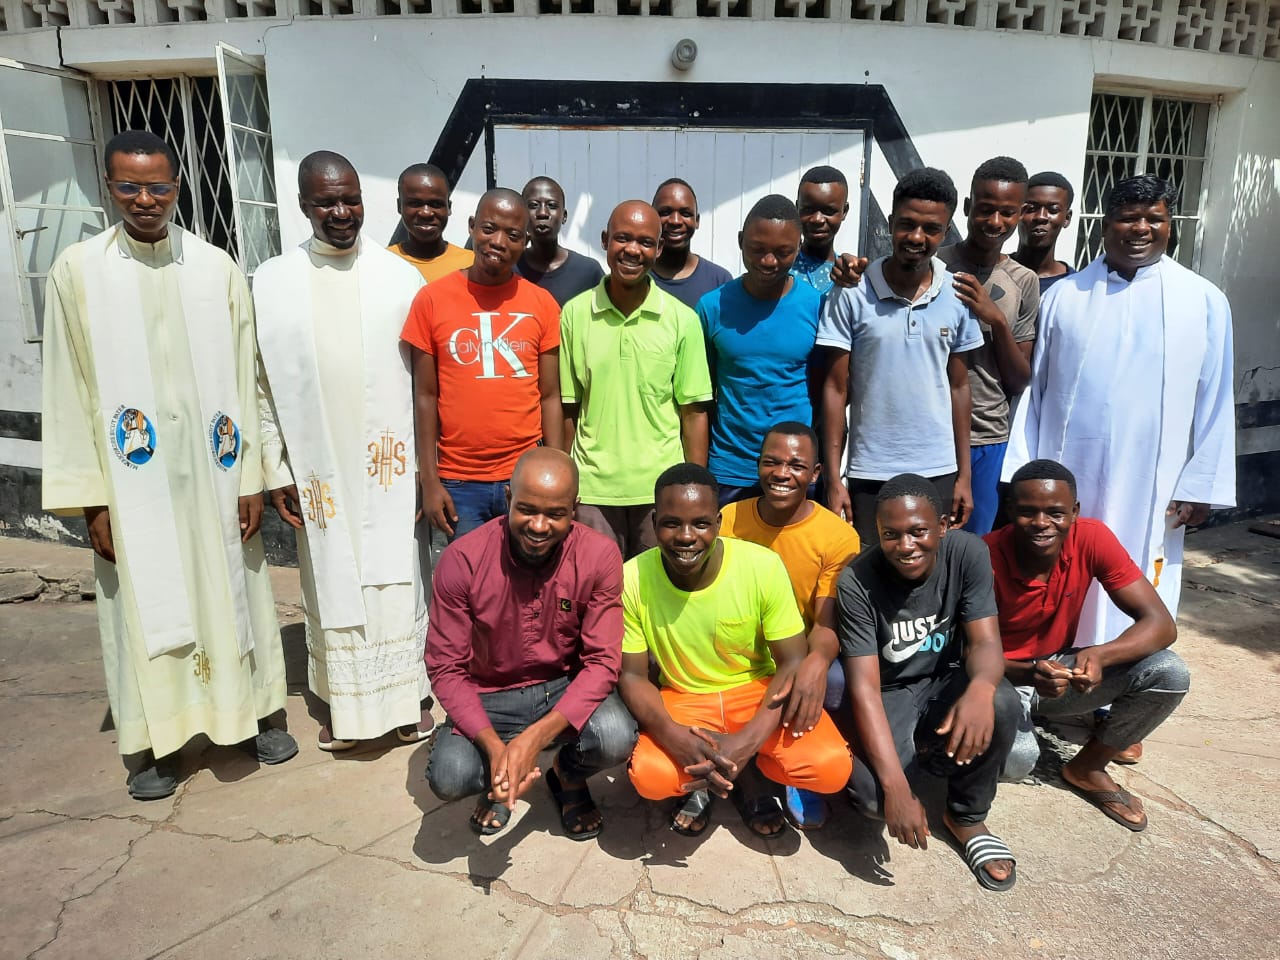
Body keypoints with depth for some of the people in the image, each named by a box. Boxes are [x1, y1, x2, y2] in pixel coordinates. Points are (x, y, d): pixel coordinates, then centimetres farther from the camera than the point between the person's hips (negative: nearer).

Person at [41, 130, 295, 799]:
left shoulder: (217, 267, 2)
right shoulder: (76, 271, -1)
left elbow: (243, 378, 2)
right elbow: (68, 392, -1)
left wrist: (251, 477, -2)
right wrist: (90, 500, -5)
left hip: (214, 470, 1)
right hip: (133, 478, -1)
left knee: (233, 595, 12)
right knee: (144, 607, 9)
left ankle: (259, 712, 31)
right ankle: (151, 744, 27)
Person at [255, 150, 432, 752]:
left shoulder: (400, 277, 1)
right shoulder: (272, 281, 3)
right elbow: (264, 386, 4)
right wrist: (275, 471, 1)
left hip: (391, 462, -1)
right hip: (318, 467, 1)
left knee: (398, 583, 6)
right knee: (331, 586, 10)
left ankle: (408, 697, 23)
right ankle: (343, 704, 27)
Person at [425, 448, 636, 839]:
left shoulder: (599, 556, -18)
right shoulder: (462, 560, -18)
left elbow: (602, 660, -17)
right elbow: (445, 667, -12)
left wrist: (536, 737, -30)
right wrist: (494, 745, -28)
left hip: (568, 687, 0)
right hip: (489, 696, 0)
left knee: (616, 737, -30)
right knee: (448, 776, -27)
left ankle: (569, 777, 9)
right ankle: (500, 781, 13)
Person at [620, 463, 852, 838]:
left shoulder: (763, 566, -21)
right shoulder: (632, 579, -18)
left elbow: (793, 662, -14)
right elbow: (632, 675, -10)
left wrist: (747, 741, -28)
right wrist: (677, 738, -30)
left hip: (758, 690, 0)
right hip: (682, 698, 0)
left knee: (831, 767, -24)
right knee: (649, 776, -30)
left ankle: (747, 770, 8)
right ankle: (695, 784, 8)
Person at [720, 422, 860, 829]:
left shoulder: (838, 536, -11)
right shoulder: (727, 520, -4)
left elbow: (828, 622, -16)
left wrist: (817, 661, -40)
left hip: (802, 659, -2)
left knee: (837, 681, -34)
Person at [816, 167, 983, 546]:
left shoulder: (957, 296, 1)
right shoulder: (851, 294, -7)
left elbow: (959, 386, 8)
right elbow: (835, 389, -5)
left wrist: (964, 474, 6)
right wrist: (832, 479, -7)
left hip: (938, 471, 2)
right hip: (869, 473, -2)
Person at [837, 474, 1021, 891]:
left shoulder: (968, 552, -16)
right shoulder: (856, 582, -23)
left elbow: (985, 641, -20)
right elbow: (864, 687, -25)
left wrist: (980, 687, -46)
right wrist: (896, 785, -33)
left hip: (946, 681, 2)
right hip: (890, 695, -2)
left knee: (1001, 703, -32)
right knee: (870, 792, -28)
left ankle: (967, 817, -3)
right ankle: (924, 759, 11)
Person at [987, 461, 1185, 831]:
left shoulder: (1092, 538, -17)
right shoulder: (987, 557, -26)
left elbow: (1161, 624, -18)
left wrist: (1100, 656, -37)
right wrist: (1029, 673, -40)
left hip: (1060, 668, 5)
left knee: (1169, 673, -18)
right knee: (1017, 757, -34)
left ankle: (1088, 766, 5)